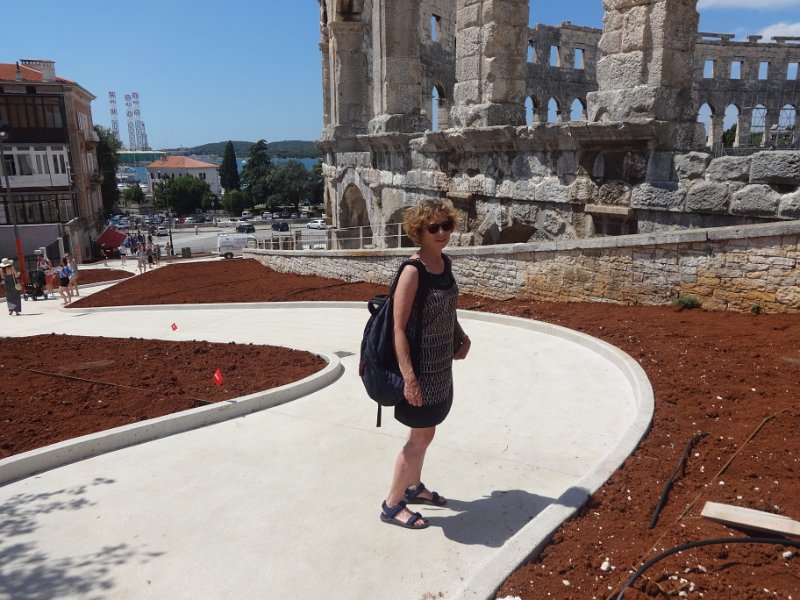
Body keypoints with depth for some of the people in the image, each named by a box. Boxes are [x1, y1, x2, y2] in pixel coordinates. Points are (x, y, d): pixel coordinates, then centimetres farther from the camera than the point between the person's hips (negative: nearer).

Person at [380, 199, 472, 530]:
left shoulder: (444, 262, 3)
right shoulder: (413, 271, -21)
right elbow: (398, 328, -22)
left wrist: (461, 339, 4)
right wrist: (408, 377, -25)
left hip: (442, 363, 8)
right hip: (421, 365, -8)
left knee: (423, 431, 21)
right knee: (423, 435, 2)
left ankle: (414, 487, 40)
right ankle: (392, 504, 18)